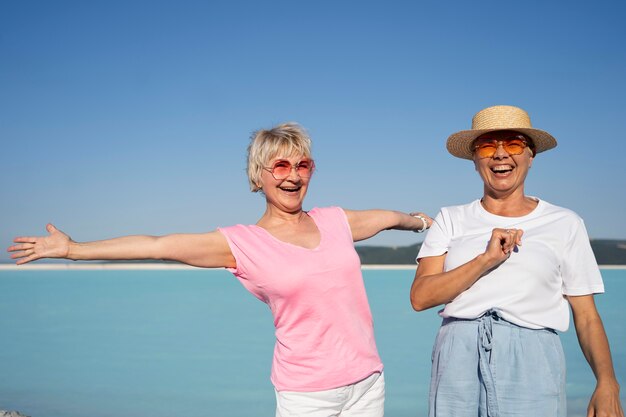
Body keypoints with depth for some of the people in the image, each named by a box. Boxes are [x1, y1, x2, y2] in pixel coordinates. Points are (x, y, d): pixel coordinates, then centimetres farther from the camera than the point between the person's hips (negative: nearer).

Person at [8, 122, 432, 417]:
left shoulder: (335, 221, 3)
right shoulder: (243, 243, -7)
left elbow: (386, 217, 23)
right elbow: (157, 245, -8)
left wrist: (418, 219, 42)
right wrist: (71, 248, -7)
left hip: (367, 381, 4)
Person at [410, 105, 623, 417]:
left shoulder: (564, 224, 7)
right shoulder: (451, 220, 9)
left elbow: (586, 316, 5)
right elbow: (420, 297, -2)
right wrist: (486, 259, -11)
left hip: (531, 360, -1)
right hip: (458, 358, 1)